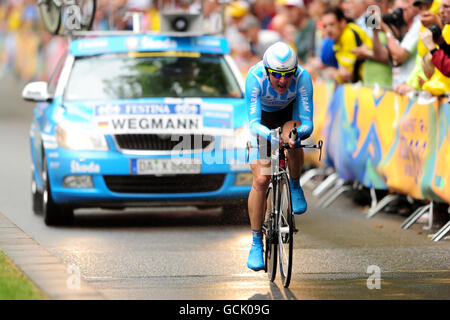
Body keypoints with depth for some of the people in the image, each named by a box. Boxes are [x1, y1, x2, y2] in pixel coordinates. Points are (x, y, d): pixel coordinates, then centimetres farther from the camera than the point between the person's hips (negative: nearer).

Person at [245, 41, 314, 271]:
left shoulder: (302, 78, -34)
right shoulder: (255, 77, -37)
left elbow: (307, 122, -34)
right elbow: (254, 123, -41)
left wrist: (298, 132, -57)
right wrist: (270, 136, -61)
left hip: (290, 112, 1)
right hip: (264, 116, 0)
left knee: (292, 135, -36)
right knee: (261, 180, -12)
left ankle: (295, 186, -6)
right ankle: (257, 241, 2)